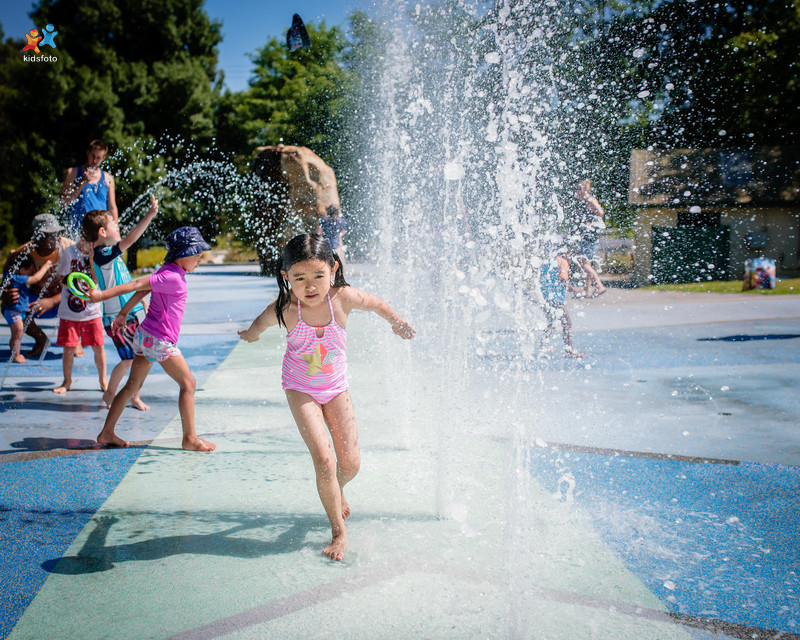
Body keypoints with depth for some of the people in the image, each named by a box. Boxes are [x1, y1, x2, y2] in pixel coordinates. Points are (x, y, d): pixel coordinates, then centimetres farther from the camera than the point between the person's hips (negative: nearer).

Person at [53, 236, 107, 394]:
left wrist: (91, 256, -21)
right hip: (69, 311, -1)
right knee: (69, 347, 3)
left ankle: (103, 380, 20)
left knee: (98, 347, 1)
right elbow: (65, 279, 0)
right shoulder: (69, 252, -4)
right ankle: (67, 381, 23)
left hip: (92, 310, 1)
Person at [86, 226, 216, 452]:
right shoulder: (173, 277, -19)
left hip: (145, 335, 10)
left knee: (132, 386, 13)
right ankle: (190, 439, 3)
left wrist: (123, 313, 18)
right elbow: (138, 285, -20)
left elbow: (142, 292, 15)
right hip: (160, 340, -10)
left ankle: (107, 433, 17)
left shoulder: (168, 271, 11)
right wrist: (103, 295, -19)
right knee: (188, 384, -1)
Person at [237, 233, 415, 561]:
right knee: (324, 460, -15)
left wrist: (397, 322, 11)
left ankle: (337, 490, 41)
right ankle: (339, 531, 5)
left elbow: (378, 304, -2)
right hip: (300, 389, -2)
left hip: (336, 387, 2)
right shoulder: (284, 309, -24)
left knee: (351, 463, 3)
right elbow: (260, 323, 1)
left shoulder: (343, 297, -23)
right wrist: (251, 333, 21)